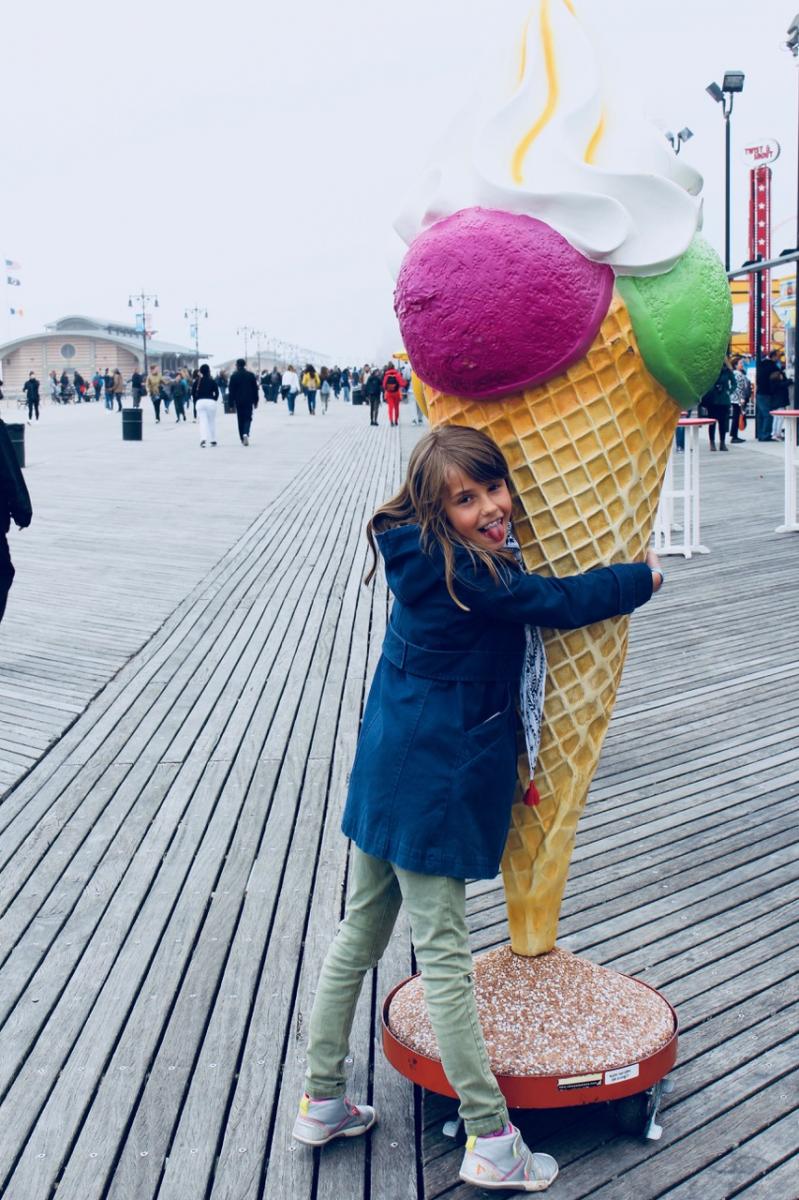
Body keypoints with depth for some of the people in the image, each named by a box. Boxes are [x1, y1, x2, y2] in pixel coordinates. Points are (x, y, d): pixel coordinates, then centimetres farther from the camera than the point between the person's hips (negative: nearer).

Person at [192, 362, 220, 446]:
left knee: (202, 421, 0)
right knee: (212, 421, 12)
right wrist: (214, 400, 10)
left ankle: (203, 438, -21)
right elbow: (217, 393, -4)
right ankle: (213, 440, 18)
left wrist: (196, 401, 13)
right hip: (211, 401, -1)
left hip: (200, 402, 1)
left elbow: (193, 392, 3)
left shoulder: (197, 381, 3)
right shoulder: (212, 381, -2)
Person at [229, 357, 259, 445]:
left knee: (240, 419, 10)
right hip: (249, 401, 0)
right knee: (248, 418, 3)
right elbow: (255, 389, 3)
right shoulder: (251, 375, 1)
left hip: (238, 401, 0)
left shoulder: (234, 376, -4)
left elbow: (231, 391, -3)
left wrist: (231, 403, 1)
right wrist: (256, 401, 10)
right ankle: (246, 434, -23)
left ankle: (242, 438, 13)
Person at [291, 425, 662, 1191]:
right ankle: (491, 1142, 13)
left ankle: (322, 1102, 30)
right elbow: (563, 603, -13)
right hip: (434, 783, -9)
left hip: (386, 773, 9)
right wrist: (646, 576, 1)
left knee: (359, 935, 16)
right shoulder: (472, 576, -19)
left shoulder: (425, 558, 6)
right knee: (442, 952, -1)